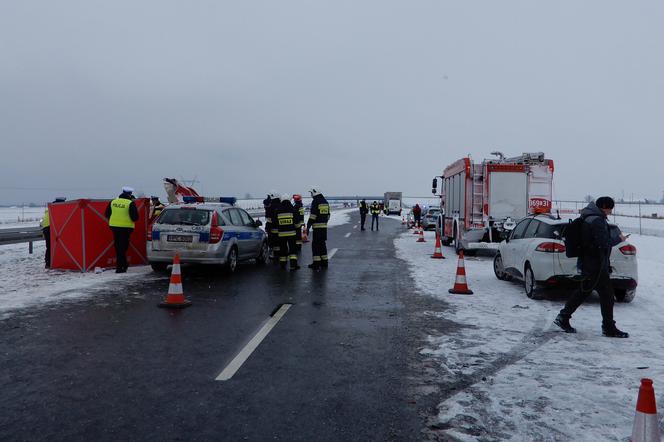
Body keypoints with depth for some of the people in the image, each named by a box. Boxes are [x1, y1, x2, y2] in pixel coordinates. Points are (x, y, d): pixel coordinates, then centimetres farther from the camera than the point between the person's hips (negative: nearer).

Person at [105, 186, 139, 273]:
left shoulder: (113, 202, 6)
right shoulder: (130, 204, -11)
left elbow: (107, 214, 12)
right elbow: (135, 217, -12)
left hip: (114, 226, 5)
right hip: (126, 227, -5)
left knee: (118, 246, 16)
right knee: (123, 247, -1)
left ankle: (124, 264, 25)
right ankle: (119, 267, -3)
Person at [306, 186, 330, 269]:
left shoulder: (315, 202, -11)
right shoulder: (325, 201, 14)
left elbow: (312, 216, -16)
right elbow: (328, 215, 18)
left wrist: (308, 227, -13)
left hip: (317, 226, -8)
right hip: (324, 226, 8)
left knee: (315, 244, -3)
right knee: (322, 244, 14)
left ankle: (316, 263, -4)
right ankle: (324, 262, 18)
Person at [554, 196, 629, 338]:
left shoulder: (590, 217, 14)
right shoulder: (597, 220, -18)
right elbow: (604, 243, -21)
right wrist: (619, 238, -7)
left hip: (588, 262, 10)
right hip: (595, 264, -10)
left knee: (584, 291, 16)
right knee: (607, 293, -1)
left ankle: (563, 318, 19)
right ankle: (609, 328, 8)